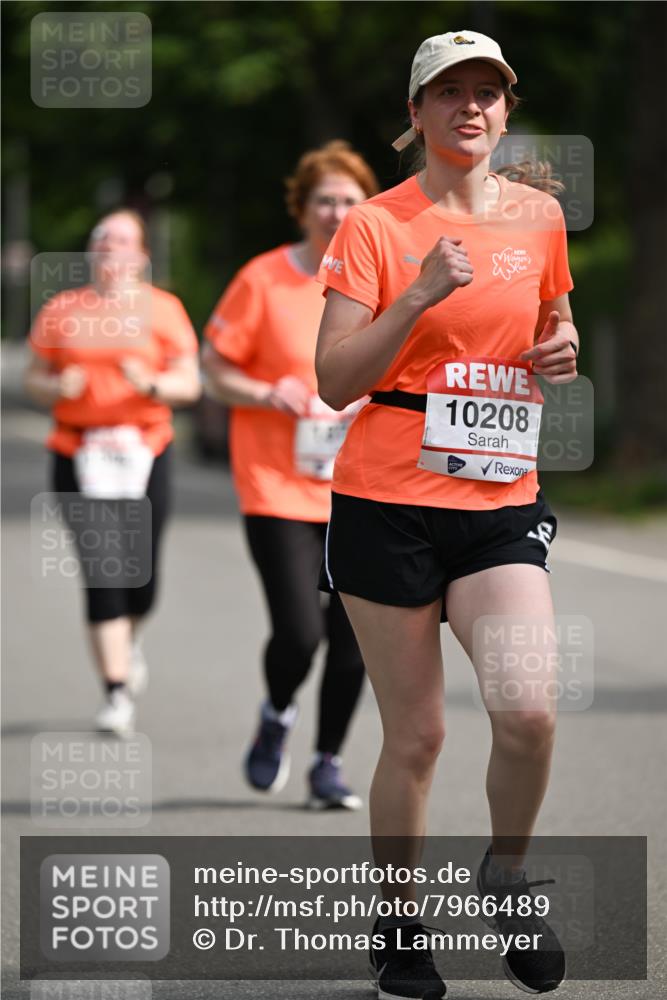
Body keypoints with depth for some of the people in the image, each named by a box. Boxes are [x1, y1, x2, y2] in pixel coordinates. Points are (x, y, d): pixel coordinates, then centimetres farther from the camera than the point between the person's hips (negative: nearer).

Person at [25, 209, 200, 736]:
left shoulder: (162, 309, 7)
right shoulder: (62, 310, 10)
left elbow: (189, 383, 3)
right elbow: (35, 378, 14)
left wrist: (151, 384, -17)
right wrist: (57, 386, -8)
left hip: (144, 451, 0)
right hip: (80, 455, 0)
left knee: (141, 577, 1)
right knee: (102, 571, -11)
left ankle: (130, 639, 38)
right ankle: (117, 692, -7)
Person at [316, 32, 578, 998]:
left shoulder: (539, 216, 8)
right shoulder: (376, 225, -4)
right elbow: (334, 380, -10)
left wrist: (563, 346, 3)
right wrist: (421, 296, -22)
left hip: (502, 502, 3)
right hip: (389, 501, -3)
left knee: (529, 711, -17)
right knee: (415, 735, 1)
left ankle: (506, 876, 10)